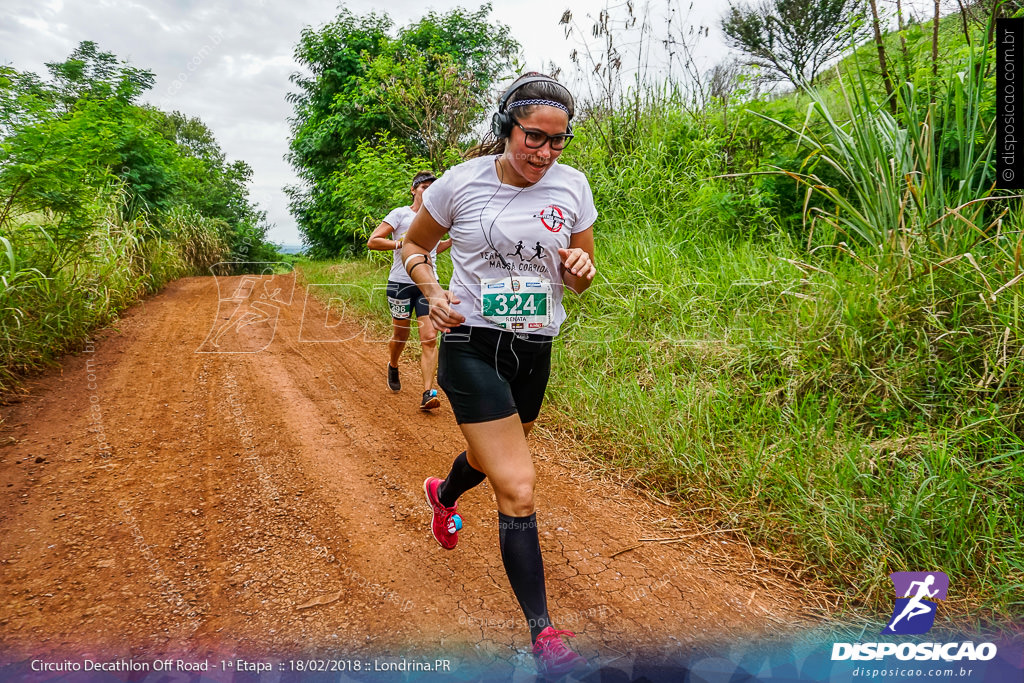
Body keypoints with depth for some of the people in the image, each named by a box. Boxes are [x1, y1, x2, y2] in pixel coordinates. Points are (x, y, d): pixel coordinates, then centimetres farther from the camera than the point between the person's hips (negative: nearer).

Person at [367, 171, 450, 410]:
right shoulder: (400, 214, -1)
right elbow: (372, 242, -6)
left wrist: (452, 241, 15)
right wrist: (400, 243, -18)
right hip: (401, 283, -3)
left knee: (430, 339, -9)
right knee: (401, 336, 10)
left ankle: (428, 394, -10)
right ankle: (393, 367, 43)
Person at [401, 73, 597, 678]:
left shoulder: (572, 185, -1)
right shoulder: (462, 183, -8)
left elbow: (580, 280, 7)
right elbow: (413, 246, 7)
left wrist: (580, 267, -17)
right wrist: (433, 292, -12)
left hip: (535, 353, 4)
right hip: (473, 347, -4)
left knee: (494, 460, 25)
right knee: (519, 489, -11)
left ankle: (445, 494, 62)